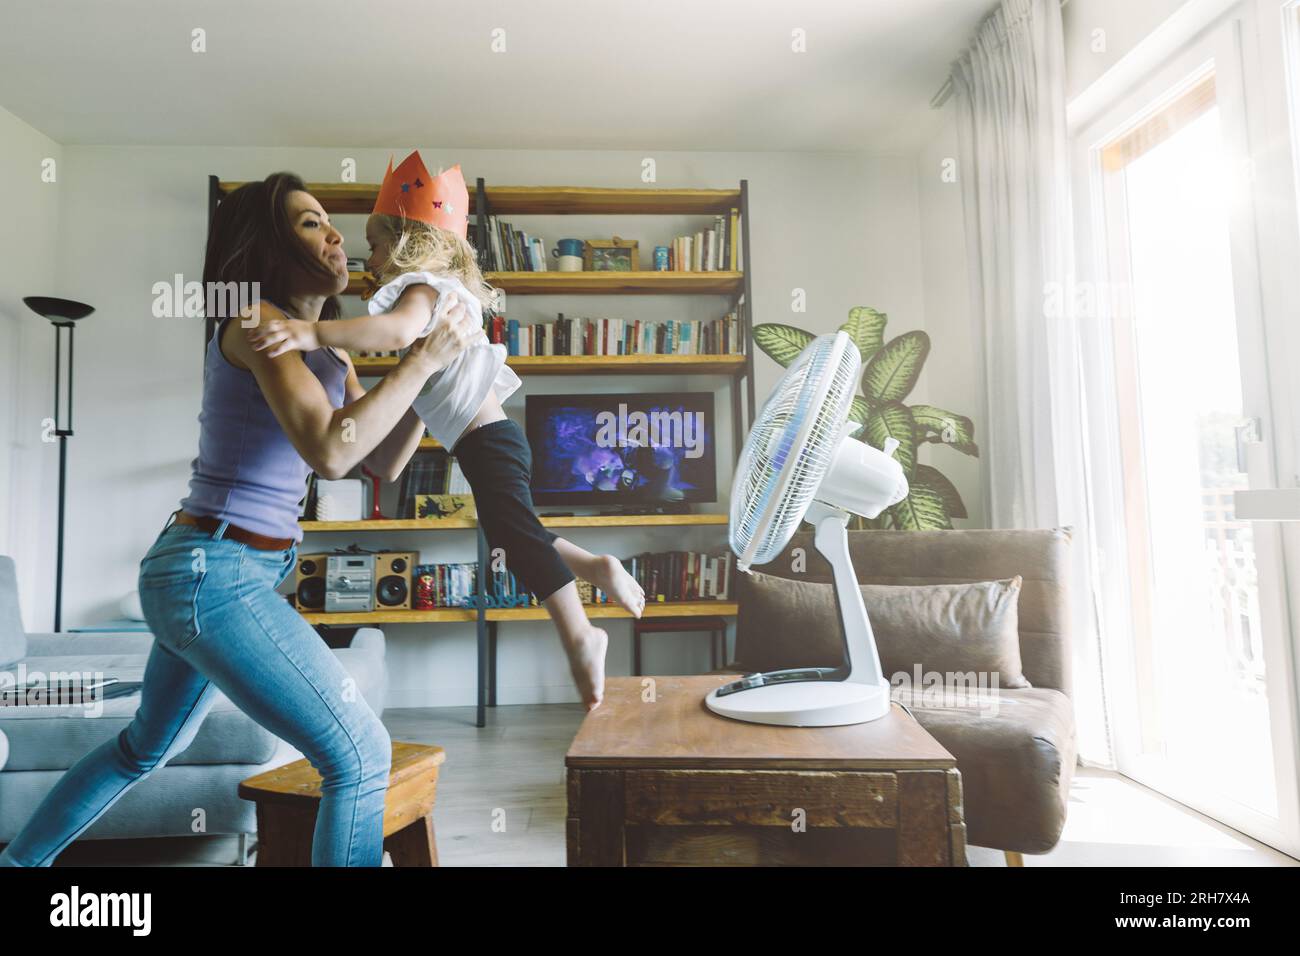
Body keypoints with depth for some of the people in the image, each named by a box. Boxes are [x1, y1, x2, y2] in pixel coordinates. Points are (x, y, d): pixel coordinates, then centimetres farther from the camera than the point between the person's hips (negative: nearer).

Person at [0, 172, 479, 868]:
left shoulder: (327, 348, 12)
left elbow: (384, 463, 10)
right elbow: (330, 452, -29)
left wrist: (433, 365, 6)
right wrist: (422, 360, -21)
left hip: (202, 573, 10)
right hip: (216, 576, -10)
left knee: (148, 745, 30)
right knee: (360, 754, -9)